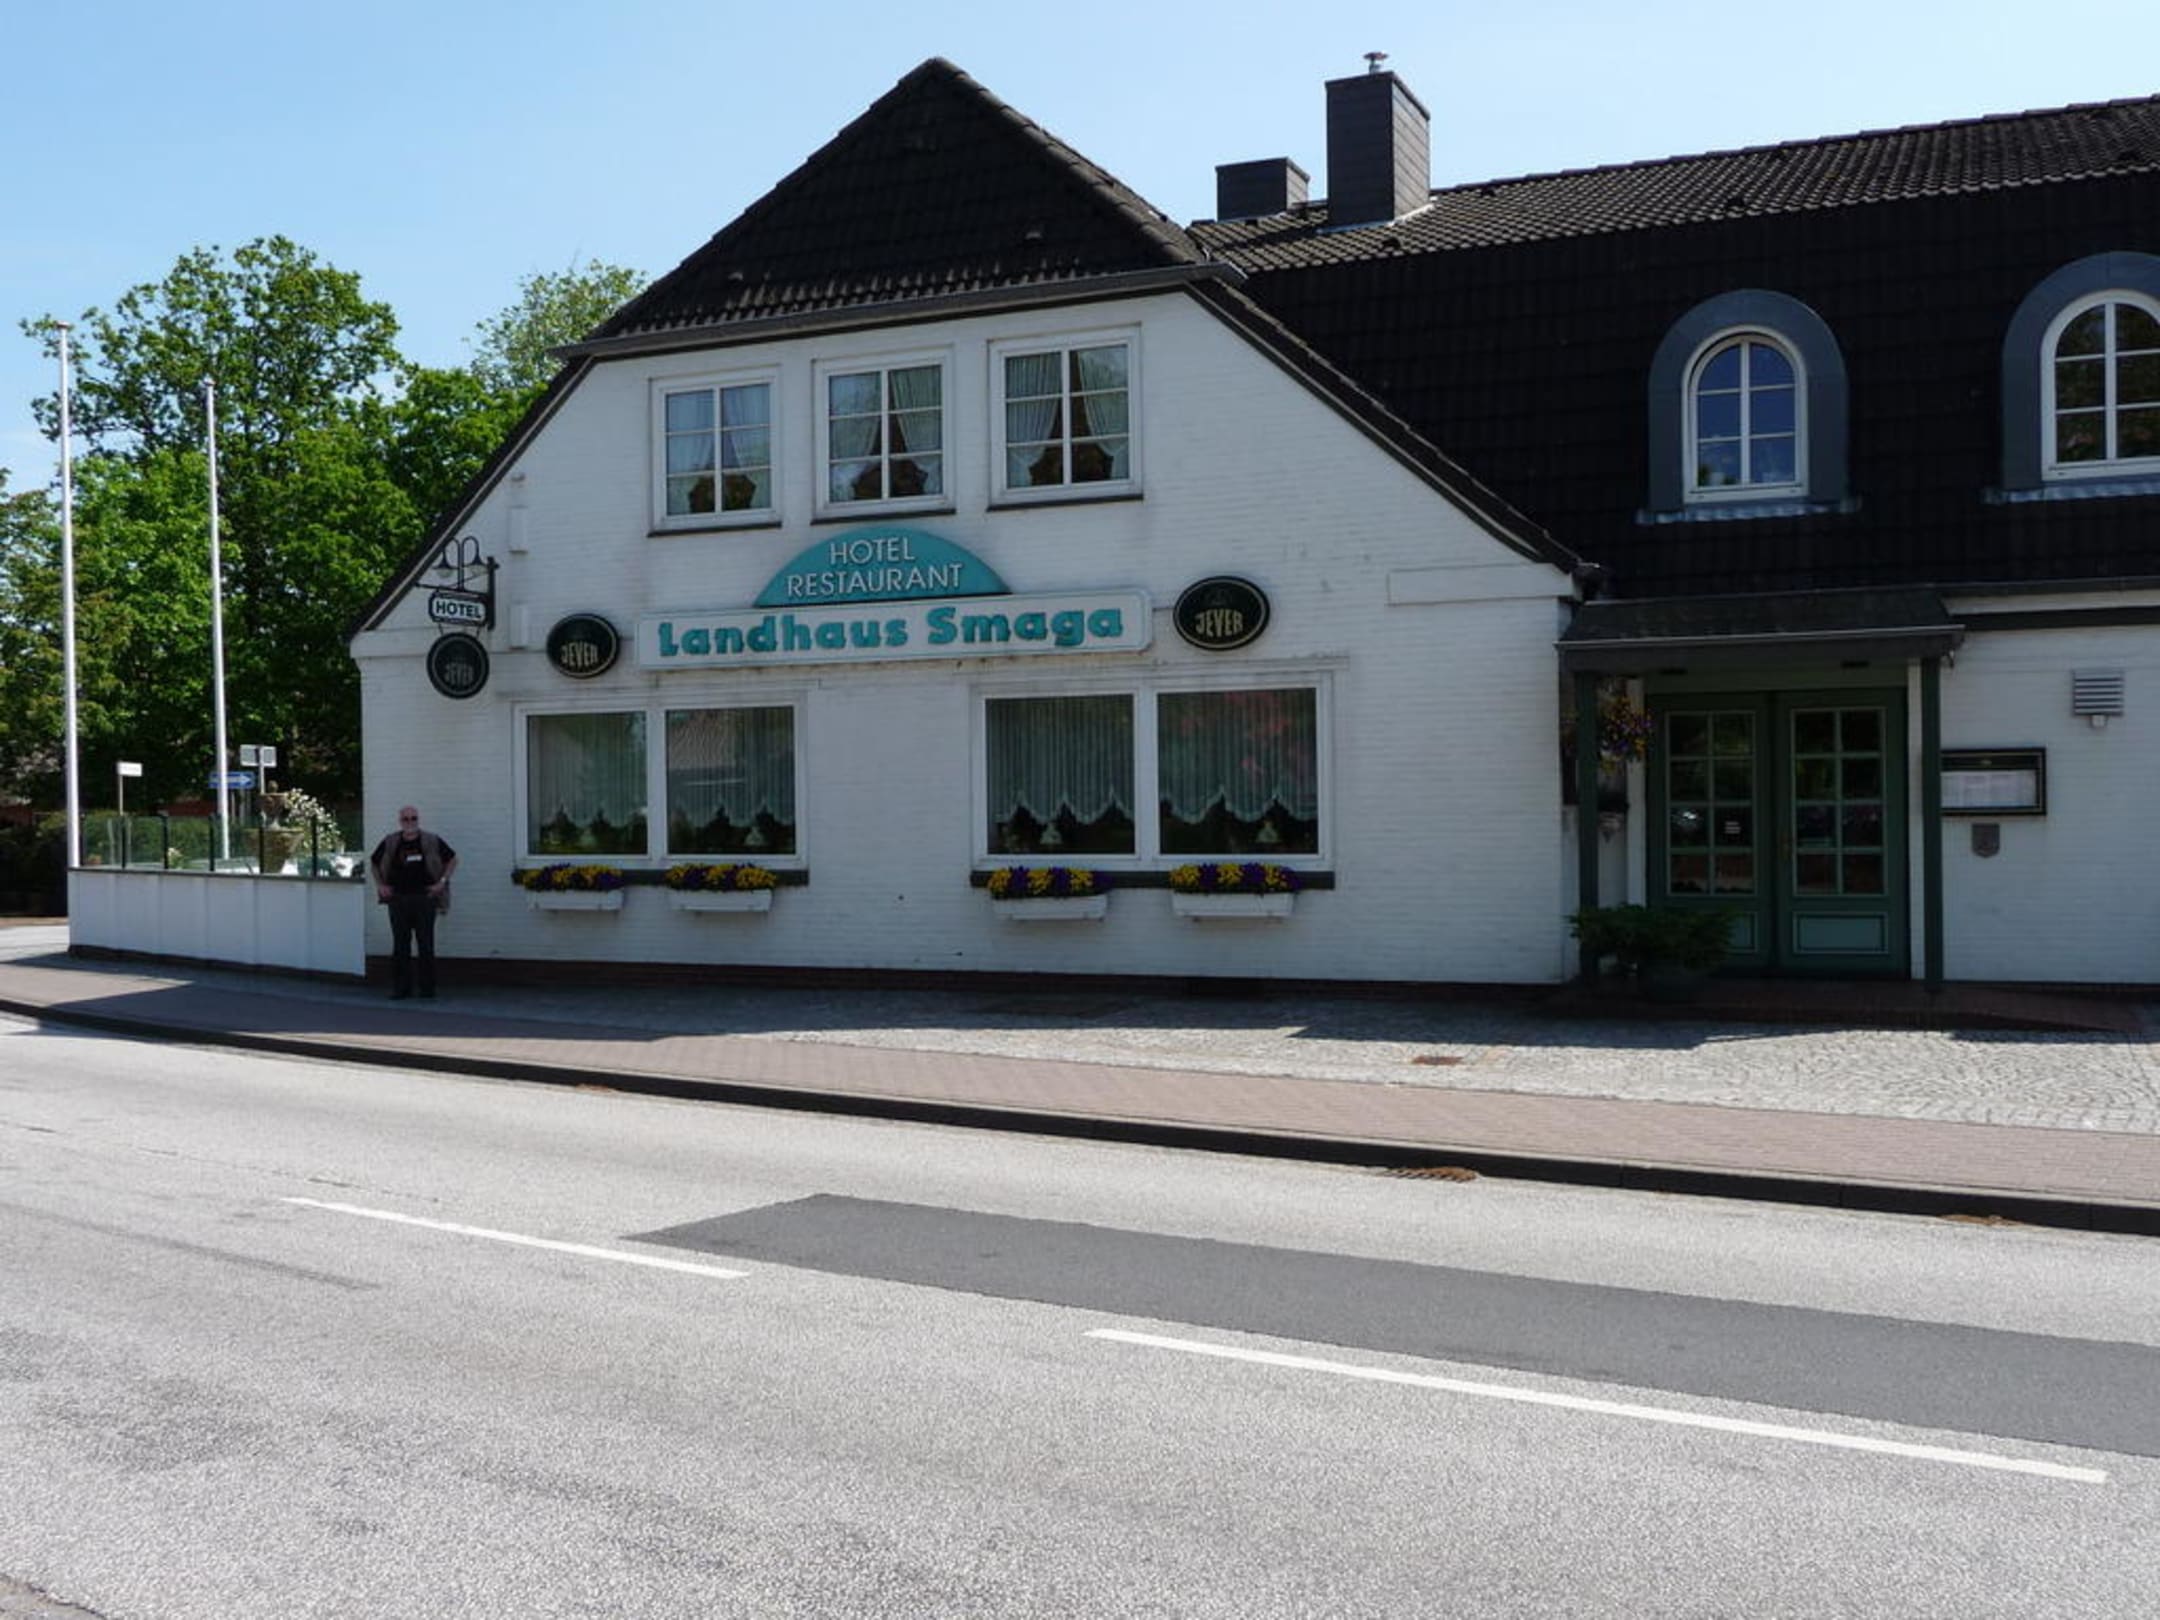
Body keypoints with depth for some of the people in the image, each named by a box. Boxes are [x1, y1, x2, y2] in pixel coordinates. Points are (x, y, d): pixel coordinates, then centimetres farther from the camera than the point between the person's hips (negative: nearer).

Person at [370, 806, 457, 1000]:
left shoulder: (431, 842, 3)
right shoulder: (390, 843, 6)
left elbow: (453, 859, 12)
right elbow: (373, 863, 20)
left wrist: (442, 882, 1)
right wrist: (380, 885, 7)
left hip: (424, 898, -1)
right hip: (398, 899, 1)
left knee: (426, 945, -2)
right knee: (400, 945, 3)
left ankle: (427, 989, 3)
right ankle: (400, 988, 9)